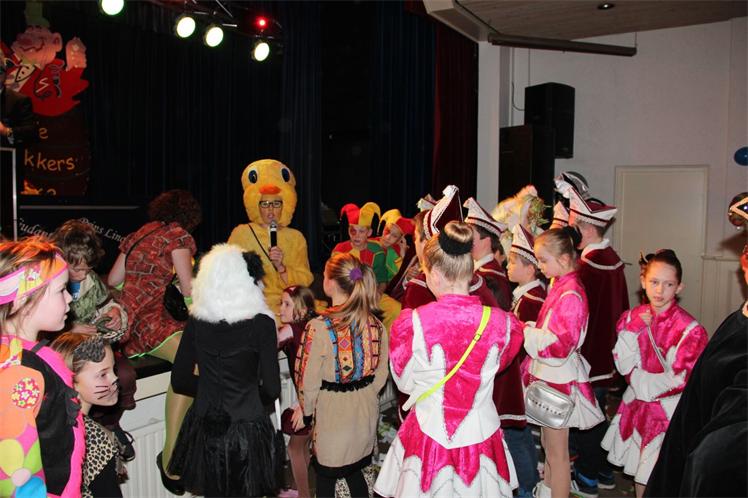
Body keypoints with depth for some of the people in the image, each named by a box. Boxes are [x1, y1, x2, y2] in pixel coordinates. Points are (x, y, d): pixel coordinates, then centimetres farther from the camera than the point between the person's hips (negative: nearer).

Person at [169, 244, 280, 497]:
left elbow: (180, 381, 3)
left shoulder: (196, 321, -5)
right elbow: (271, 389, -11)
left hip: (204, 428, 3)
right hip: (247, 429, -3)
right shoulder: (261, 323, -14)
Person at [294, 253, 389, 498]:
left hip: (332, 413, -4)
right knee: (355, 472, 23)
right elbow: (381, 373, 0)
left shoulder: (319, 327, -22)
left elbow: (309, 380, -15)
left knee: (326, 477, 15)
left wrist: (306, 413, 1)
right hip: (365, 411, 5)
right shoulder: (376, 324, -8)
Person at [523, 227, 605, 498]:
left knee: (557, 452, 6)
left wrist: (526, 331, -21)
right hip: (547, 374, 9)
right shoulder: (558, 285, 5)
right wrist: (528, 329, 0)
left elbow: (558, 346, -25)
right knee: (548, 445, 22)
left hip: (558, 380, -9)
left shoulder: (570, 295, -22)